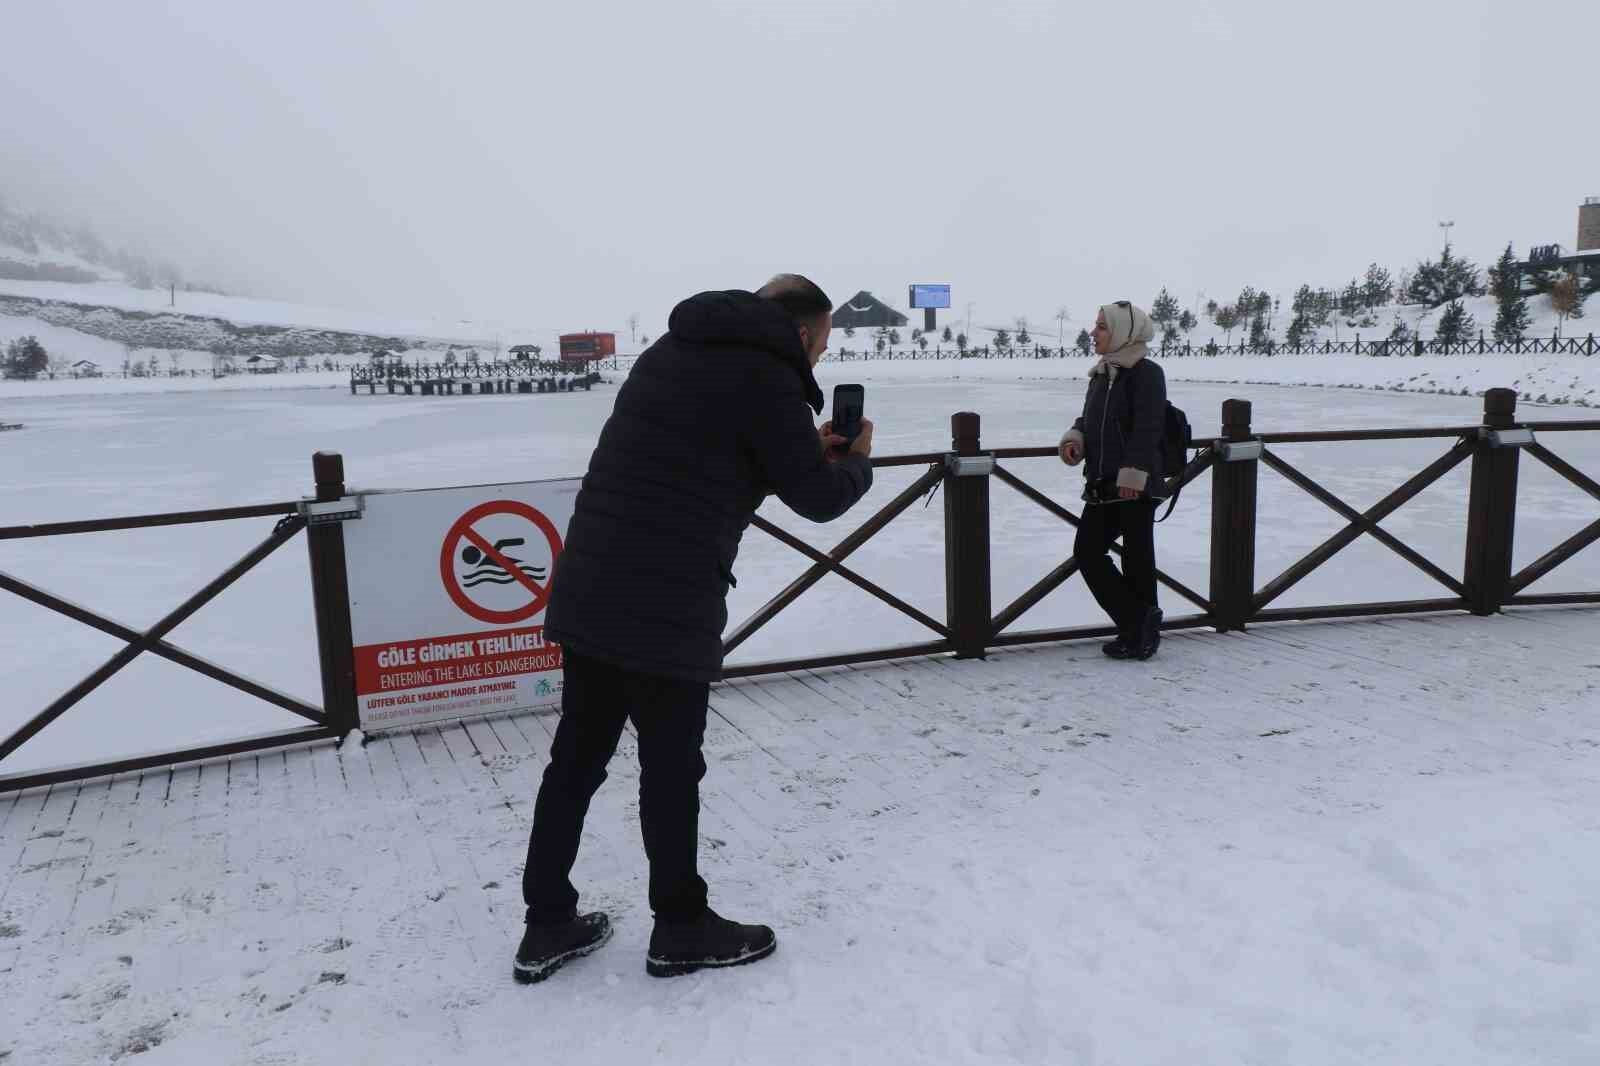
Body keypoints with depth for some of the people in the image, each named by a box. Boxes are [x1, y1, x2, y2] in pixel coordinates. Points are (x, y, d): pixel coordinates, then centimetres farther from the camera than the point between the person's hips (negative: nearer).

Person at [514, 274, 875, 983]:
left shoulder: (673, 350, 17)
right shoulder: (766, 377, -10)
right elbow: (818, 498, -3)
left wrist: (807, 448, 24)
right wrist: (854, 461, 18)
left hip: (586, 591, 8)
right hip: (664, 609, -8)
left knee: (577, 755, 16)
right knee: (671, 765, 7)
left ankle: (549, 924, 27)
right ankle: (680, 930, 24)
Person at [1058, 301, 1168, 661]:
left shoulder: (1146, 373, -9)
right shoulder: (1101, 375, 16)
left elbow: (1147, 429, -16)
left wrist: (1133, 474, -23)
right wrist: (1074, 438, 0)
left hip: (1136, 486, -9)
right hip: (1102, 486, 9)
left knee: (1137, 557, 0)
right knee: (1087, 551, 5)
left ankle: (1141, 634, 13)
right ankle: (1136, 624, 15)